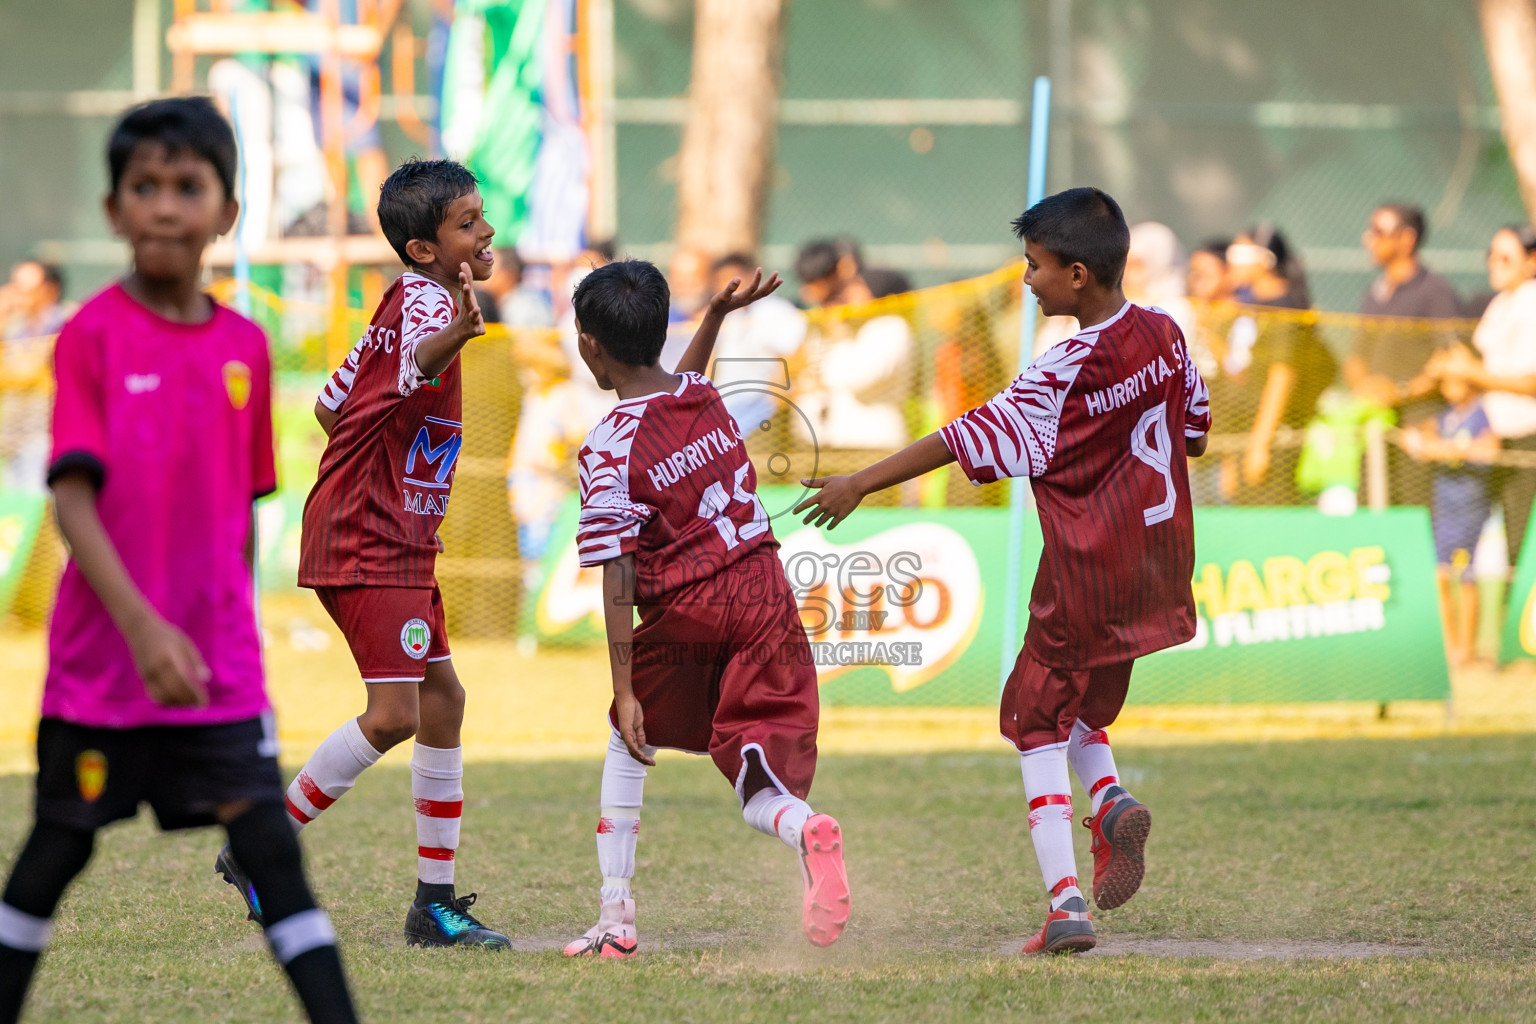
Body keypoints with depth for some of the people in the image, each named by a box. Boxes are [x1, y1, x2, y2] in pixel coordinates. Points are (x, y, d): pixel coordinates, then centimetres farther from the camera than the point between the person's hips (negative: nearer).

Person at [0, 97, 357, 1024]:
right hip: (103, 656, -3)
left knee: (269, 841, -4)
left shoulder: (245, 348, 5)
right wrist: (142, 624, -25)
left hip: (218, 666, 3)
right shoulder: (94, 336, -8)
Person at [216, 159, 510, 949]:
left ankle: (435, 900, 14)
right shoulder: (424, 298, -15)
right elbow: (416, 368, -41)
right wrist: (457, 336, -62)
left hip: (400, 544, 10)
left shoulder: (402, 305, 15)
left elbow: (332, 404, 23)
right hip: (368, 544, -10)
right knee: (394, 713, -16)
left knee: (443, 696, 10)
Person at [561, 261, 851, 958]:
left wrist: (625, 689, -16)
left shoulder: (609, 450, -11)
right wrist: (716, 316, 36)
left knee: (627, 743, 24)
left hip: (684, 614, -4)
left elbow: (617, 575, -15)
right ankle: (808, 831, -37)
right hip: (764, 589, 4)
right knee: (764, 789, 1)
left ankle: (615, 920, 19)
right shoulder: (703, 394, 6)